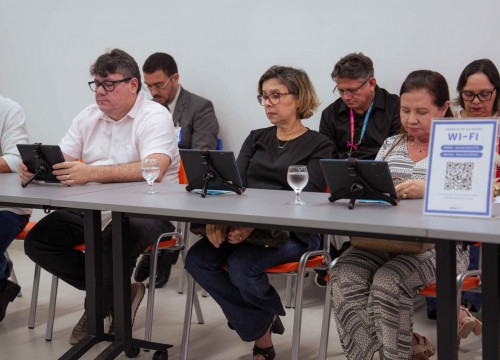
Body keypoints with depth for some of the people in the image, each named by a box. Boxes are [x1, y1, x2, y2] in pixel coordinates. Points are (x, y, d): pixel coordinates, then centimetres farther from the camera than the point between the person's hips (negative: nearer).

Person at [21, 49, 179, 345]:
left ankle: (101, 306, -2)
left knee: (112, 242, -35)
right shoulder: (88, 117, 11)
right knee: (37, 241, -5)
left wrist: (92, 172, -38)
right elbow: (60, 162, 7)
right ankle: (116, 294, 6)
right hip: (93, 210, 7)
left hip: (145, 212, -7)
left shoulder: (154, 117, -11)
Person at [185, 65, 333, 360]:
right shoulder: (256, 139, 18)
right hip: (246, 224, 6)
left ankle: (267, 318, 5)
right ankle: (261, 331, -4)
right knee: (198, 259, -20)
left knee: (241, 265, -31)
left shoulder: (318, 145, 1)